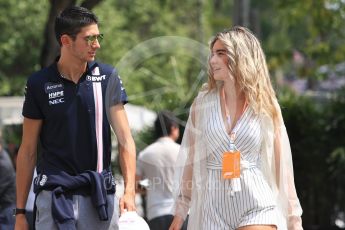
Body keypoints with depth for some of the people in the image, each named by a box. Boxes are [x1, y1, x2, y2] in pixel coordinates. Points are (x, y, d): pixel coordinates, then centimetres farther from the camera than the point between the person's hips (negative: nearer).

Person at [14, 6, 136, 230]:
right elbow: (28, 150, 4)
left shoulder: (107, 77, 3)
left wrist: (129, 190, -16)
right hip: (54, 193, -2)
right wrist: (20, 212, 2)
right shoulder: (39, 83, 0)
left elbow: (124, 136, -2)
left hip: (100, 194, 2)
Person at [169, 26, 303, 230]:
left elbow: (281, 164, 5)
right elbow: (191, 159, 10)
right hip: (213, 206, 2)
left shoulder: (265, 106, 2)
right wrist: (180, 212, 9)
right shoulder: (204, 102, 6)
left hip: (257, 207, -2)